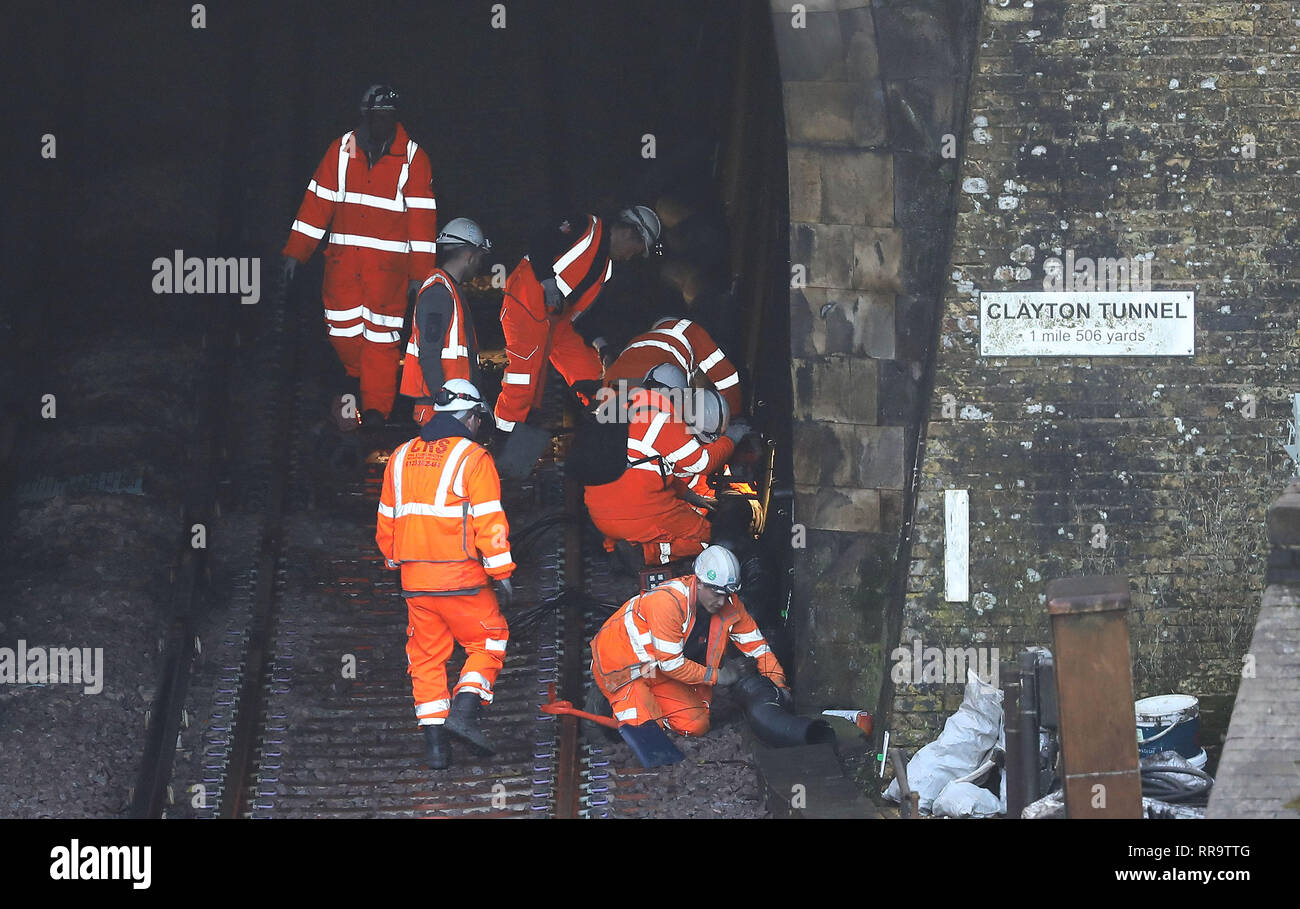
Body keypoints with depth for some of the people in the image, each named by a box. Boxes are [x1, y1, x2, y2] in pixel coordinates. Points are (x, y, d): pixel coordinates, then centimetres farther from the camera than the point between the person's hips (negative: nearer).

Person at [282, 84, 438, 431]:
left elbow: (422, 216, -1)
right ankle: (361, 378, 28)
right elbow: (317, 201, 6)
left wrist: (420, 272, -5)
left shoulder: (411, 157, -1)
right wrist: (295, 254, 2)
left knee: (381, 335, -3)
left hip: (388, 263, -2)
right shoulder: (342, 149, 5)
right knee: (342, 329, 2)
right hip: (343, 258, 3)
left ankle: (376, 406, 5)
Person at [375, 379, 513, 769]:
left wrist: (396, 562, 28)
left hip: (415, 579, 5)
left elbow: (386, 522, 16)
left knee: (427, 656, 13)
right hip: (461, 579, -5)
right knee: (488, 644, 11)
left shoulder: (401, 457, 10)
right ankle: (464, 710, -8)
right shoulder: (472, 458, -8)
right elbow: (489, 521, -11)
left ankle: (434, 740, 9)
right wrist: (501, 573, -6)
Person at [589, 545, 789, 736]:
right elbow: (670, 663, -27)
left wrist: (777, 682, -5)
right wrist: (716, 676, -18)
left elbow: (756, 643, 3)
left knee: (697, 726, -4)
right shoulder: (668, 601, -33)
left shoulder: (728, 603, -10)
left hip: (656, 672, 7)